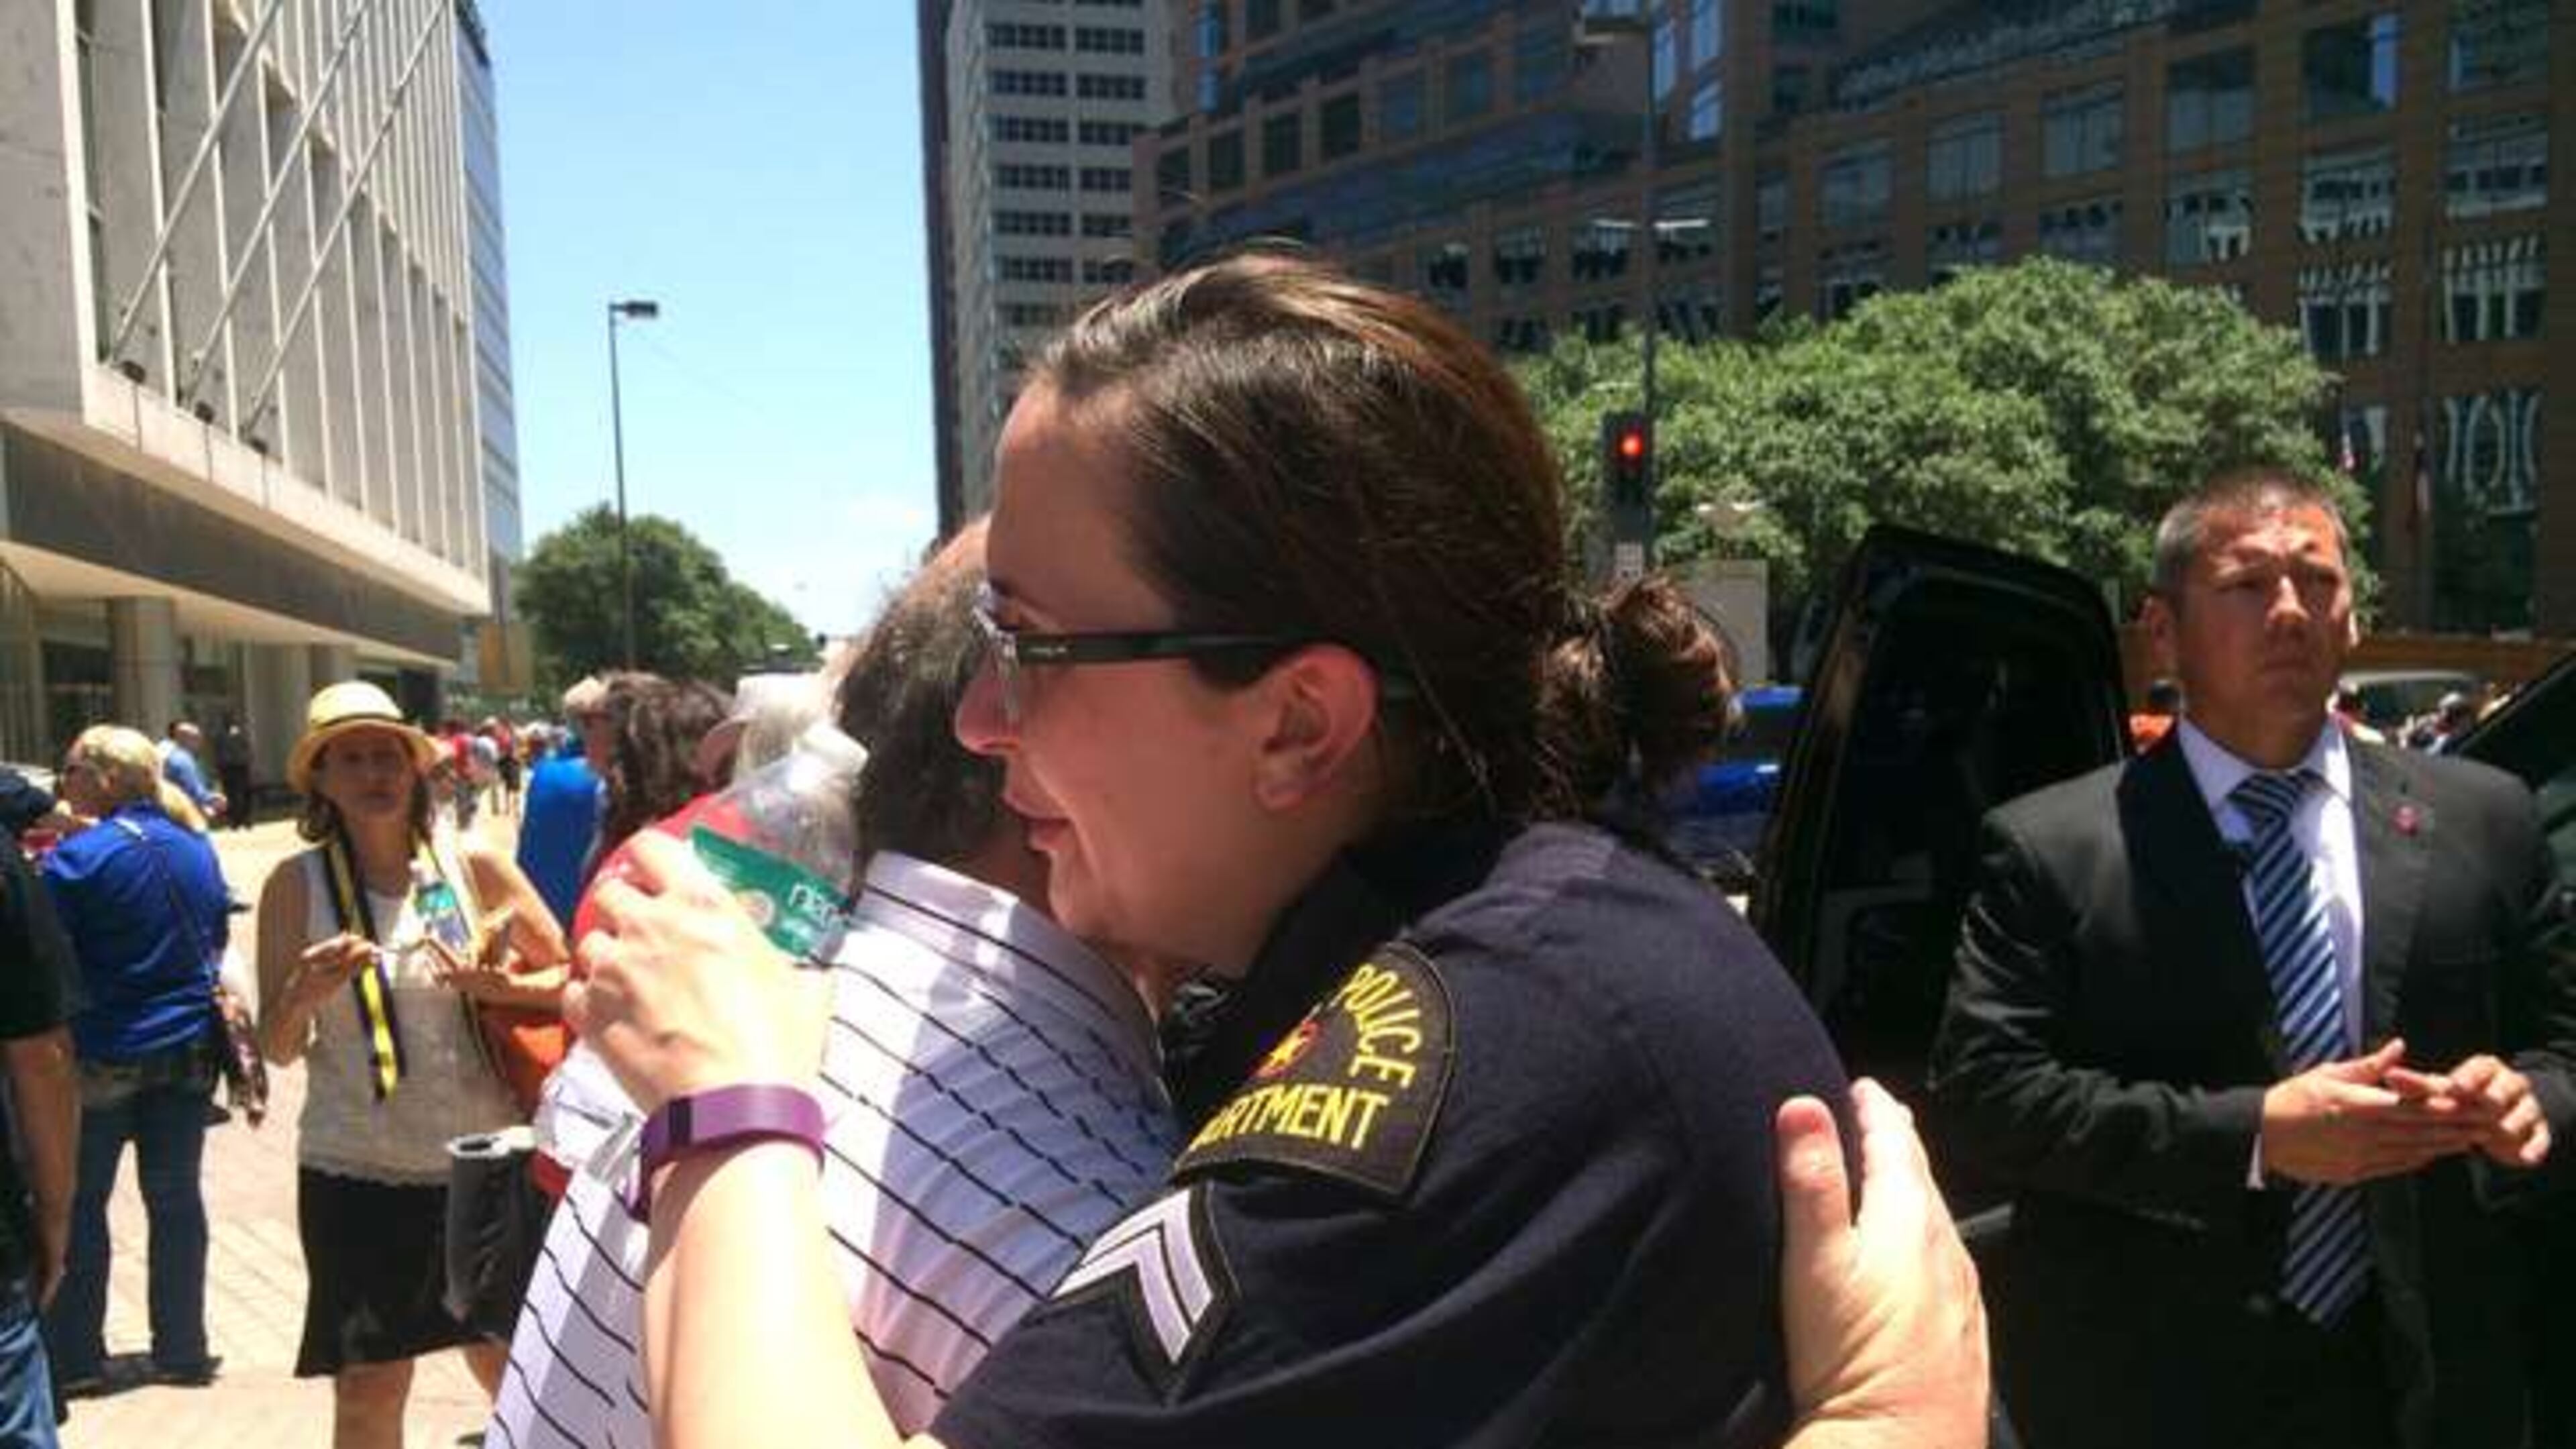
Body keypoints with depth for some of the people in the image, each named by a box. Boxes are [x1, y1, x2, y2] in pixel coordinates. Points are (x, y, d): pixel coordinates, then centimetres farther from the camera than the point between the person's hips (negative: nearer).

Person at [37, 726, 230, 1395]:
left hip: (104, 1056, -5)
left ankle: (75, 1358, 16)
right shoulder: (195, 845, 3)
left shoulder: (77, 857, -15)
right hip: (189, 1050, 5)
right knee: (176, 1198, 11)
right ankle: (181, 1350, 17)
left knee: (78, 1204, 10)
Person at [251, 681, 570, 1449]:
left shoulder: (474, 866, -4)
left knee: (507, 1364, 12)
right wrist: (305, 995, -22)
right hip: (356, 1172, 0)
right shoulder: (298, 884, -4)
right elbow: (278, 1049, -2)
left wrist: (503, 988, -18)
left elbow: (573, 977, 1)